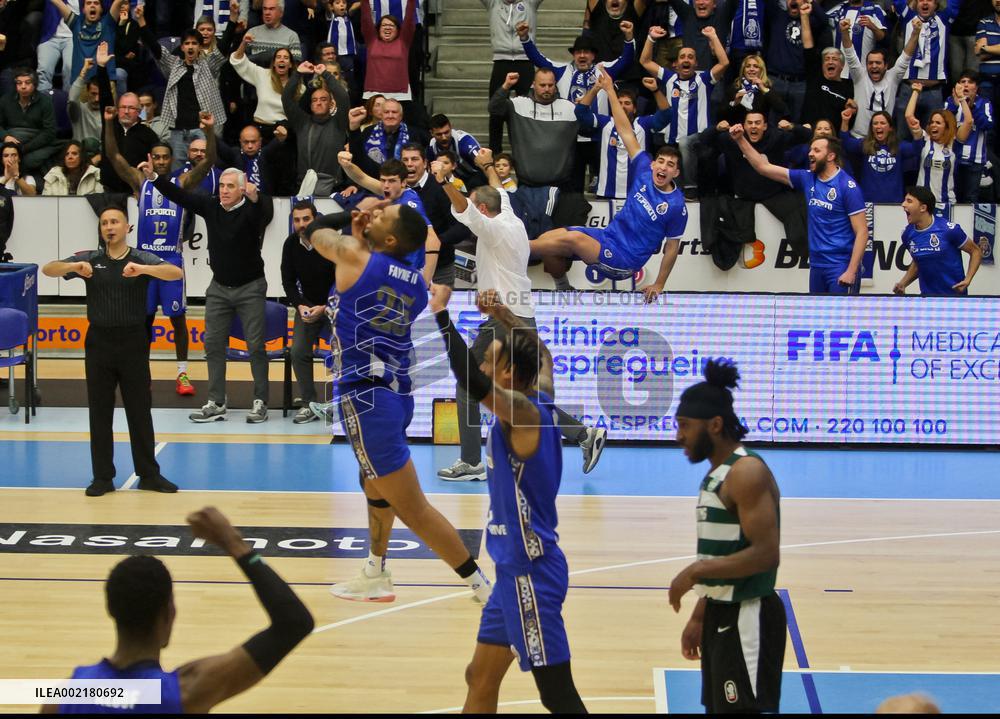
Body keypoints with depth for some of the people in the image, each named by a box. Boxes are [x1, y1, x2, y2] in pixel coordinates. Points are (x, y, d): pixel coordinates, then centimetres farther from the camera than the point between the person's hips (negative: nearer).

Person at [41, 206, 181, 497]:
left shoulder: (143, 259, -1)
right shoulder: (90, 259, 4)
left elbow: (177, 273, -17)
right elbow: (48, 269, -5)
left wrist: (142, 269, -34)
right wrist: (75, 266, -27)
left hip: (133, 342, -1)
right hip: (99, 342, 1)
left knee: (140, 411, 4)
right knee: (100, 412, 5)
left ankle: (149, 475, 14)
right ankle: (103, 477, 12)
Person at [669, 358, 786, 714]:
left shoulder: (747, 472, -17)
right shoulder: (718, 473, 13)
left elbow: (765, 554, -25)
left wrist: (696, 571, -22)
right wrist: (699, 617, 20)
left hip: (747, 620, -10)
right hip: (722, 615, 10)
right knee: (719, 708, 17)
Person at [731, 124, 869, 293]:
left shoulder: (847, 186, -9)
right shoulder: (807, 179, 8)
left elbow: (862, 232, -11)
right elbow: (763, 167, 12)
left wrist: (851, 271, -18)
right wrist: (740, 140, 4)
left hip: (841, 267, -6)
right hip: (816, 266, 6)